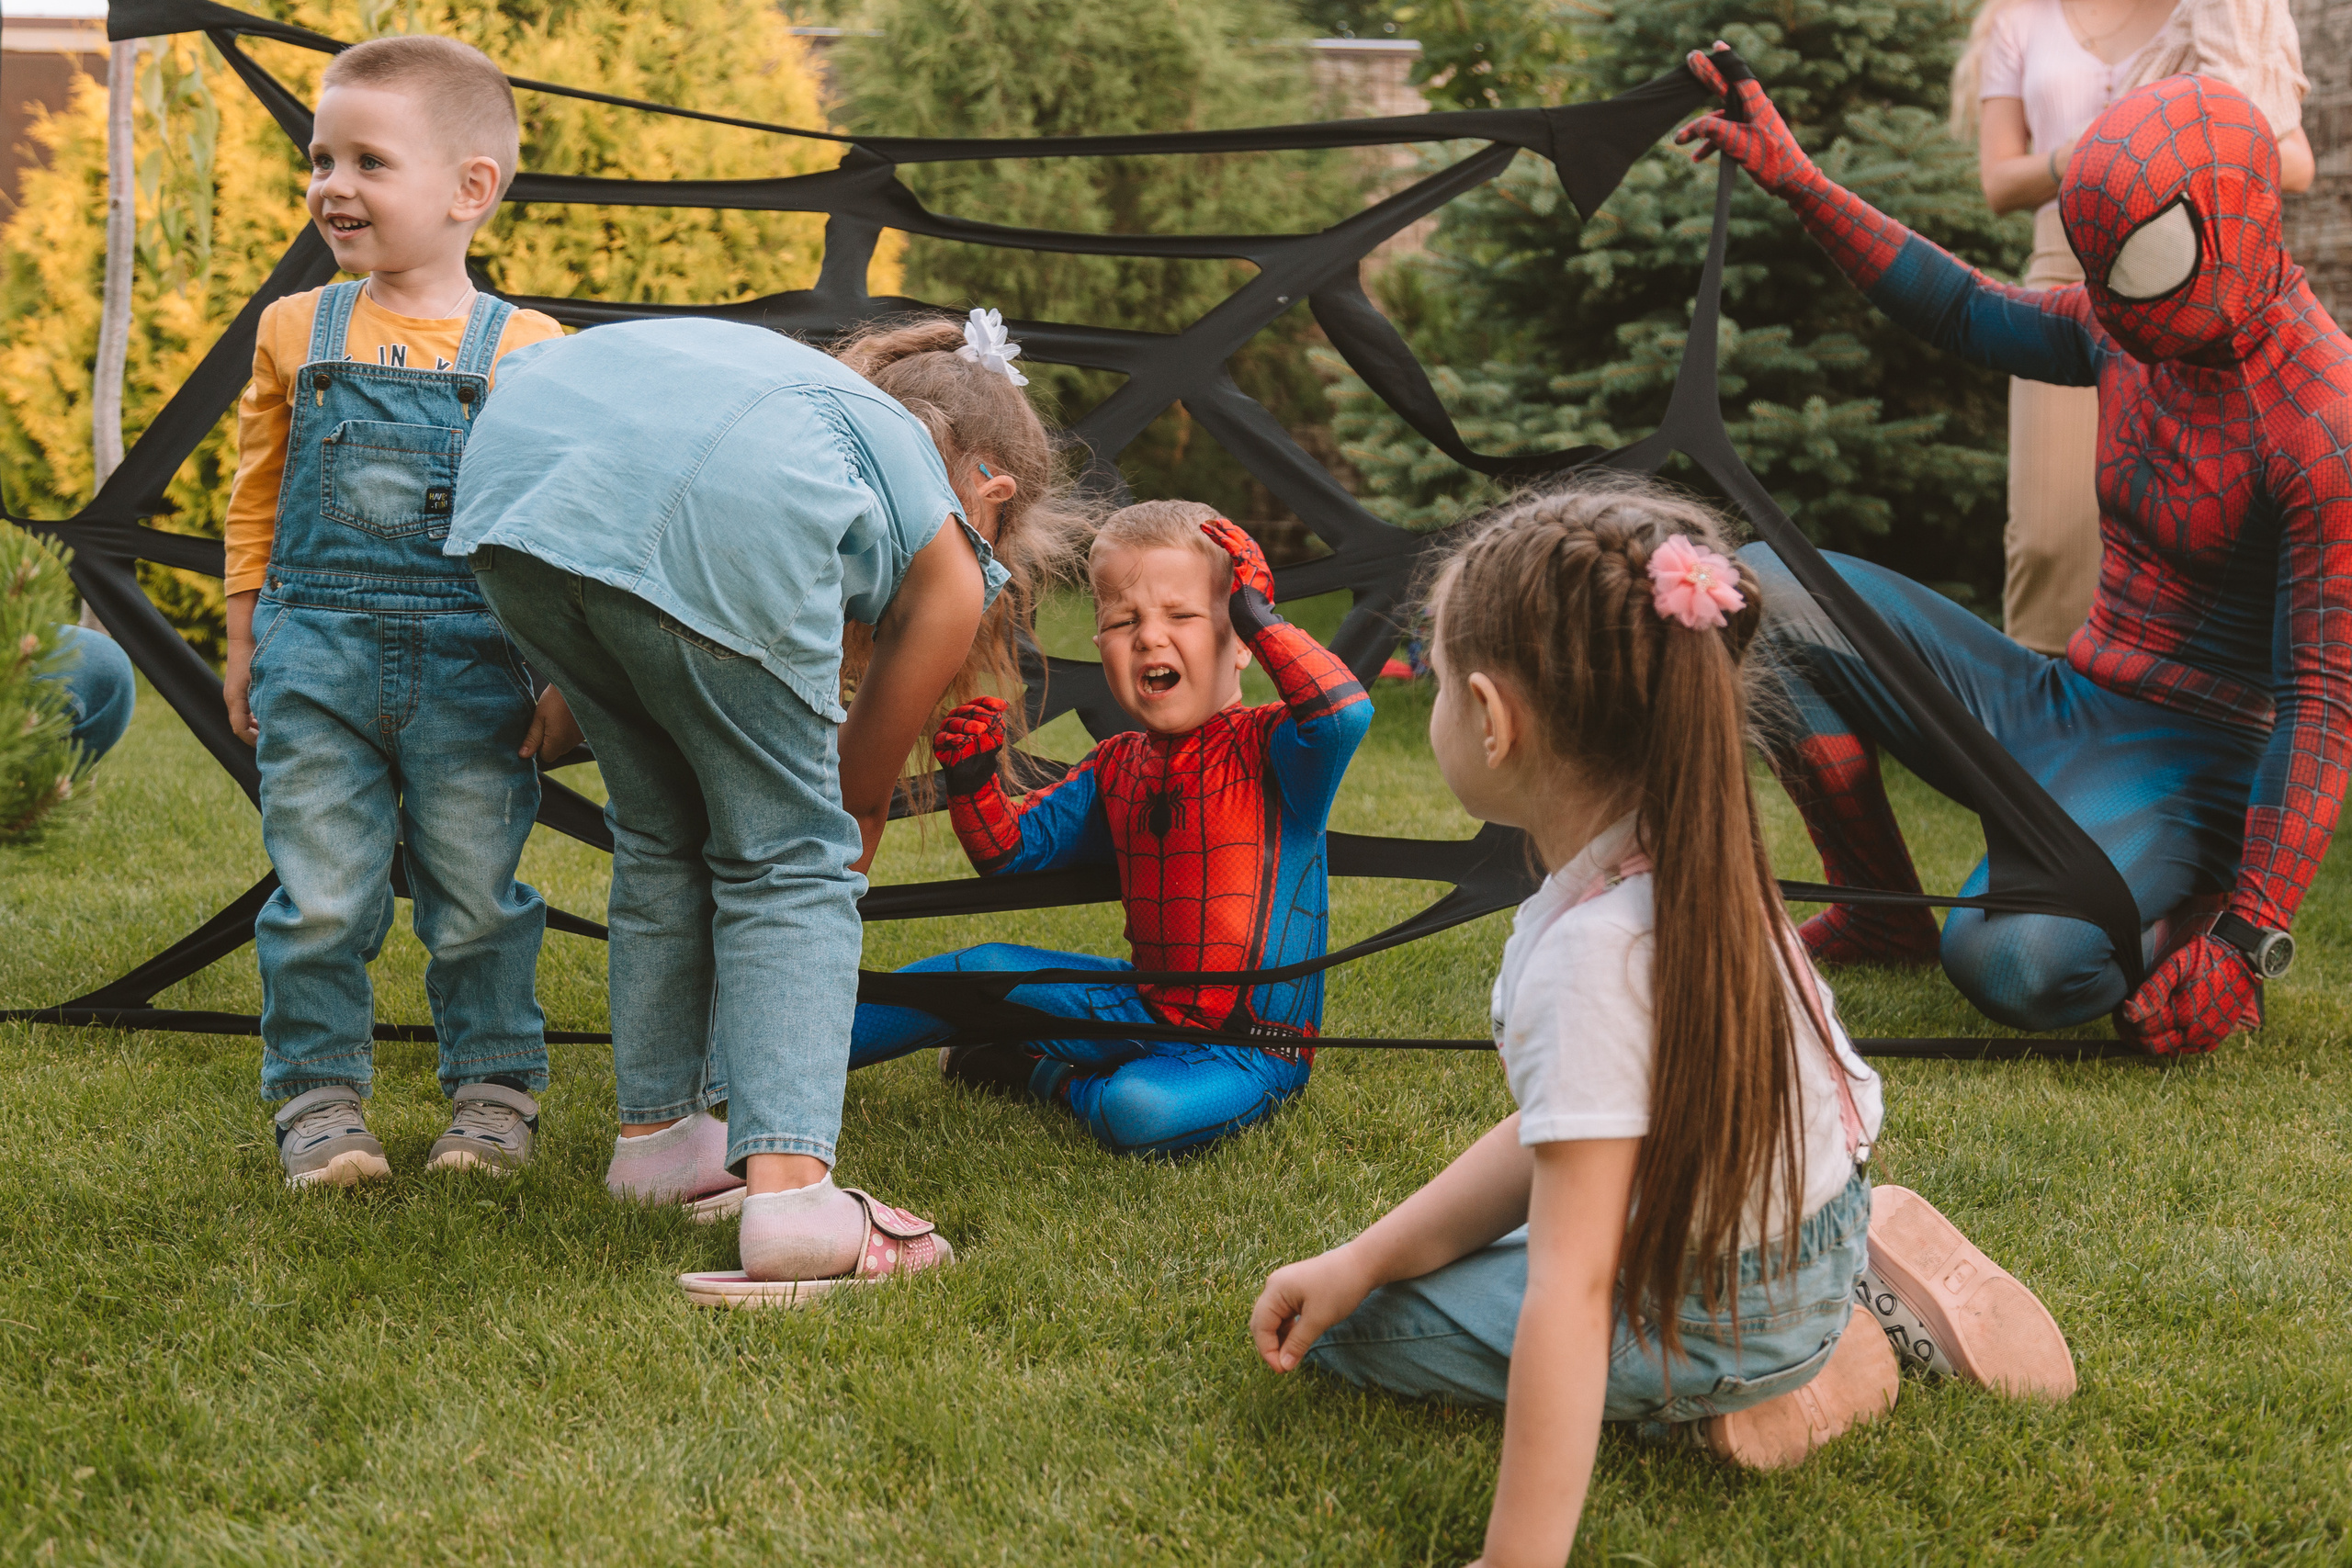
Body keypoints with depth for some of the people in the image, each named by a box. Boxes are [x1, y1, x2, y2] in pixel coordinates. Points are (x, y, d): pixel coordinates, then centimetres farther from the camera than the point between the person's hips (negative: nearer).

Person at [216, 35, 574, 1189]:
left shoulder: (528, 352, -2)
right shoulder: (297, 332, 6)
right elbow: (256, 495, 13)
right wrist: (245, 641, 11)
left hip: (474, 673, -1)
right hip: (319, 662, 2)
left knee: (476, 904, 8)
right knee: (320, 902, 3)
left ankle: (493, 1092, 23)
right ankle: (320, 1101, 15)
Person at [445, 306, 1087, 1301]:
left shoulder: (844, 405, 43)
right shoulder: (951, 565, 29)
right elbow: (858, 797, 39)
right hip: (716, 510, -6)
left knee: (661, 831, 25)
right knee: (787, 853, 10)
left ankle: (656, 1133, 34)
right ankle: (789, 1187, -4)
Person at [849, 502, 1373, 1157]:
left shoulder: (1270, 748, -13)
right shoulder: (1114, 769, 8)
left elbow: (1345, 711, -37)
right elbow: (1014, 850, 15)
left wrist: (1260, 615, -27)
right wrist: (973, 781, -5)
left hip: (1247, 1047, -6)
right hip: (1148, 1006, 7)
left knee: (1141, 1110, -35)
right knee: (985, 968, 2)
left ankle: (1047, 1078, -3)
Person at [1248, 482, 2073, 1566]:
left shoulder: (1596, 954, -34)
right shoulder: (1677, 868, -5)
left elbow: (1571, 1290, -35)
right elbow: (1556, 1136, 2)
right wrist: (1363, 1258, -2)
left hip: (1718, 1314, -8)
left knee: (1346, 1328, -1)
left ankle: (1741, 1394, -3)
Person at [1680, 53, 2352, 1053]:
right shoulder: (2132, 331, 2)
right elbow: (1971, 314, 20)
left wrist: (2249, 945, -28)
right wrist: (1796, 180, 15)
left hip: (2192, 766, -8)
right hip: (2061, 713, 8)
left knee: (2010, 963, -38)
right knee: (1760, 595, -4)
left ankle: (2191, 924, -2)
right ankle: (1882, 917, 8)